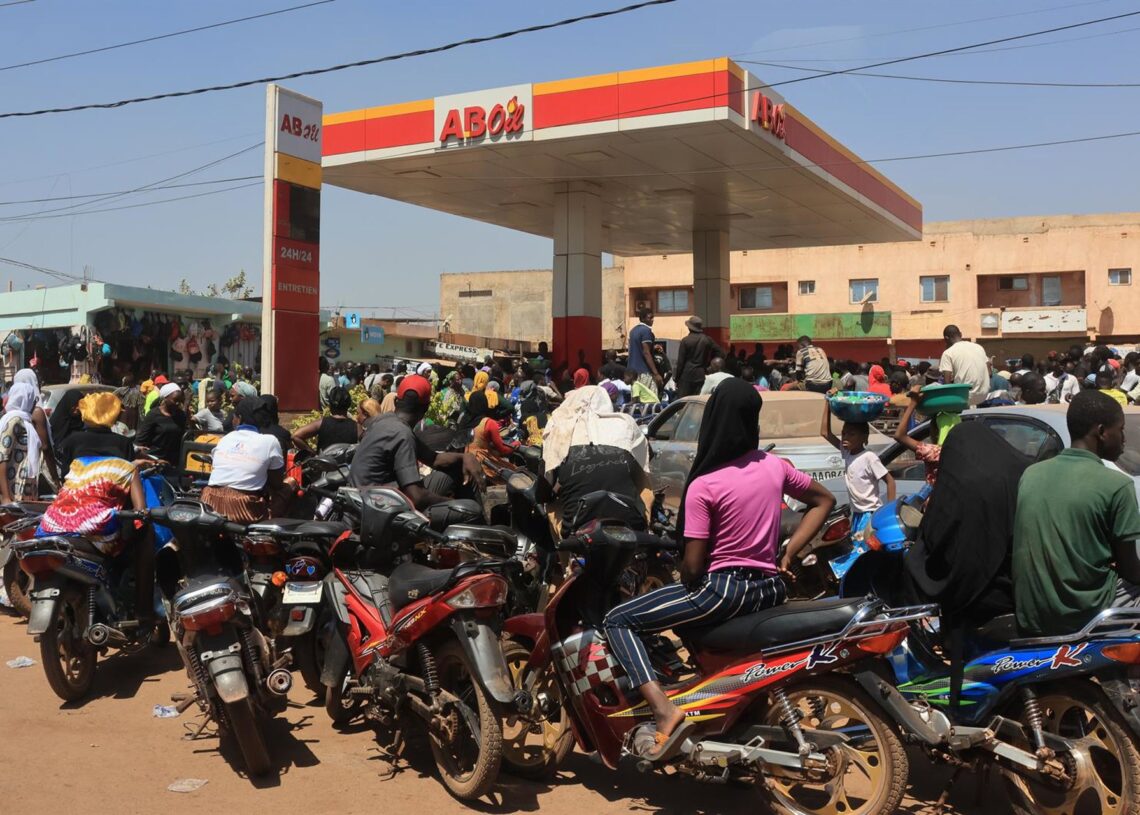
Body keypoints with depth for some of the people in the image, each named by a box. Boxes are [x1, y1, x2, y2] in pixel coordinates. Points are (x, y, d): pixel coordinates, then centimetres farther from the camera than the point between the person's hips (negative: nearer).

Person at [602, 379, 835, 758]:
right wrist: (788, 554, 14)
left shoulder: (704, 485, -15)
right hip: (770, 587, 7)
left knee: (617, 620, 0)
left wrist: (688, 589, 7)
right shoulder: (774, 466, 2)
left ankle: (664, 711, -18)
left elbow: (693, 567, -15)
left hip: (722, 590, -7)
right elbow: (824, 500, 18)